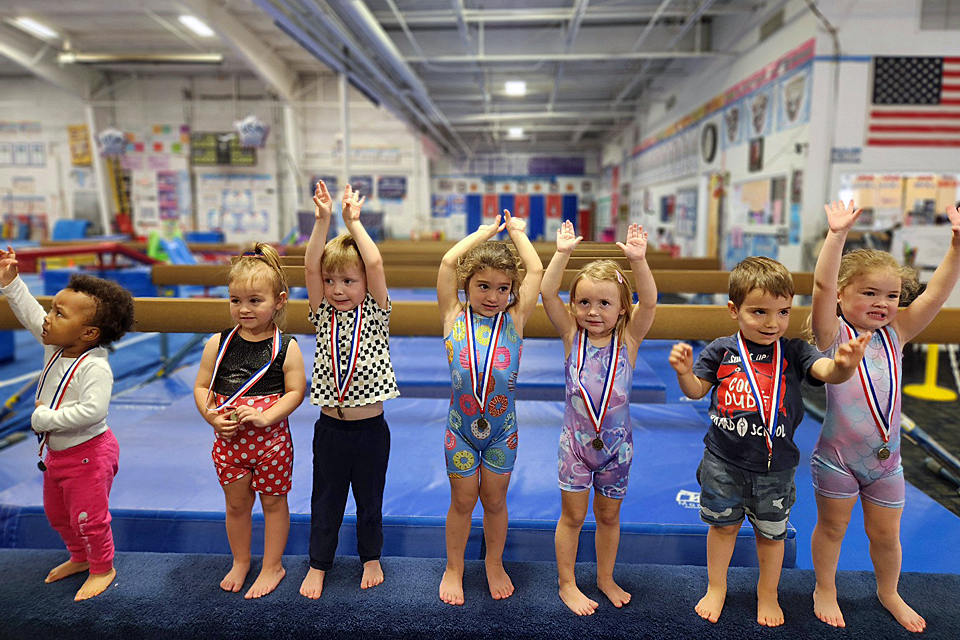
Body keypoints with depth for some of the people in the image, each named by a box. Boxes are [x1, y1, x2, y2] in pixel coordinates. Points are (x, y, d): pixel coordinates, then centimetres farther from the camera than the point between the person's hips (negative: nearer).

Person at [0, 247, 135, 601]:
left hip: (88, 454, -10)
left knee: (88, 517, 4)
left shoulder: (95, 367, -29)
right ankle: (79, 558, 47)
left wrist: (46, 418, -30)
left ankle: (103, 569, 27)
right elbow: (30, 313, 10)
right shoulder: (55, 346, -3)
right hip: (56, 452, 10)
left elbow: (92, 410, -39)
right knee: (56, 512, 25)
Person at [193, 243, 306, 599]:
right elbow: (202, 387, 3)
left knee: (273, 502, 12)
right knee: (236, 504, 18)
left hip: (271, 439, -3)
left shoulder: (286, 347, -9)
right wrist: (213, 418, -12)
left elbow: (295, 391, -11)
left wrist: (264, 417, -22)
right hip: (229, 439, 3)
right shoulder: (218, 344, -1)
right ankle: (240, 562, 40)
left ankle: (272, 566, 31)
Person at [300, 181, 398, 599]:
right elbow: (310, 266, -13)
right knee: (326, 500, 15)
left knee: (370, 499, 16)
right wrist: (323, 220, -19)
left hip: (371, 428, -1)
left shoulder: (376, 313, -5)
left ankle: (371, 557, 38)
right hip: (330, 427, 2)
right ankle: (319, 564, 35)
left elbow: (375, 263, -18)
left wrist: (354, 221, -12)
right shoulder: (323, 314, 0)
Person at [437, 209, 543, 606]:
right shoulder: (455, 317, -5)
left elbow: (536, 271, -9)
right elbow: (448, 263, -12)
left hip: (502, 428, 1)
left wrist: (517, 232, 4)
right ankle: (454, 567, 36)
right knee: (462, 500, 14)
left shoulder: (514, 320, -4)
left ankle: (495, 564, 39)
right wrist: (485, 232, -2)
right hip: (461, 427, -1)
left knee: (495, 500, 16)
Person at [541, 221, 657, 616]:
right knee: (572, 515, 10)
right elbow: (547, 292, -17)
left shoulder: (628, 339, -7)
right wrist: (563, 253, -25)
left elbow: (649, 301, -22)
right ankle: (567, 584, 29)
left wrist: (638, 260, -33)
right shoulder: (571, 334, -7)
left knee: (609, 514, 18)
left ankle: (605, 577, 39)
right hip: (575, 439, -1)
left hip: (616, 442, 1)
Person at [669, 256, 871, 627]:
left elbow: (826, 371, -25)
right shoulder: (721, 351, -8)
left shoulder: (793, 352, -8)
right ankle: (716, 588, 39)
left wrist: (844, 365, -48)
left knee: (771, 532, 18)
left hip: (775, 465, 0)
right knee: (723, 525, 17)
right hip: (723, 461, 0)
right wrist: (684, 372, -23)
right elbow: (696, 391, -2)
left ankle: (768, 593, 43)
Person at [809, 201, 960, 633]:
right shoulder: (834, 335, -12)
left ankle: (888, 592, 44)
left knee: (886, 534, 19)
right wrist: (837, 236, -34)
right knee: (832, 527, 14)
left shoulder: (895, 335, 1)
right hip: (837, 456, -4)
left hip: (886, 457, 4)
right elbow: (822, 285, -27)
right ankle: (825, 589, 36)